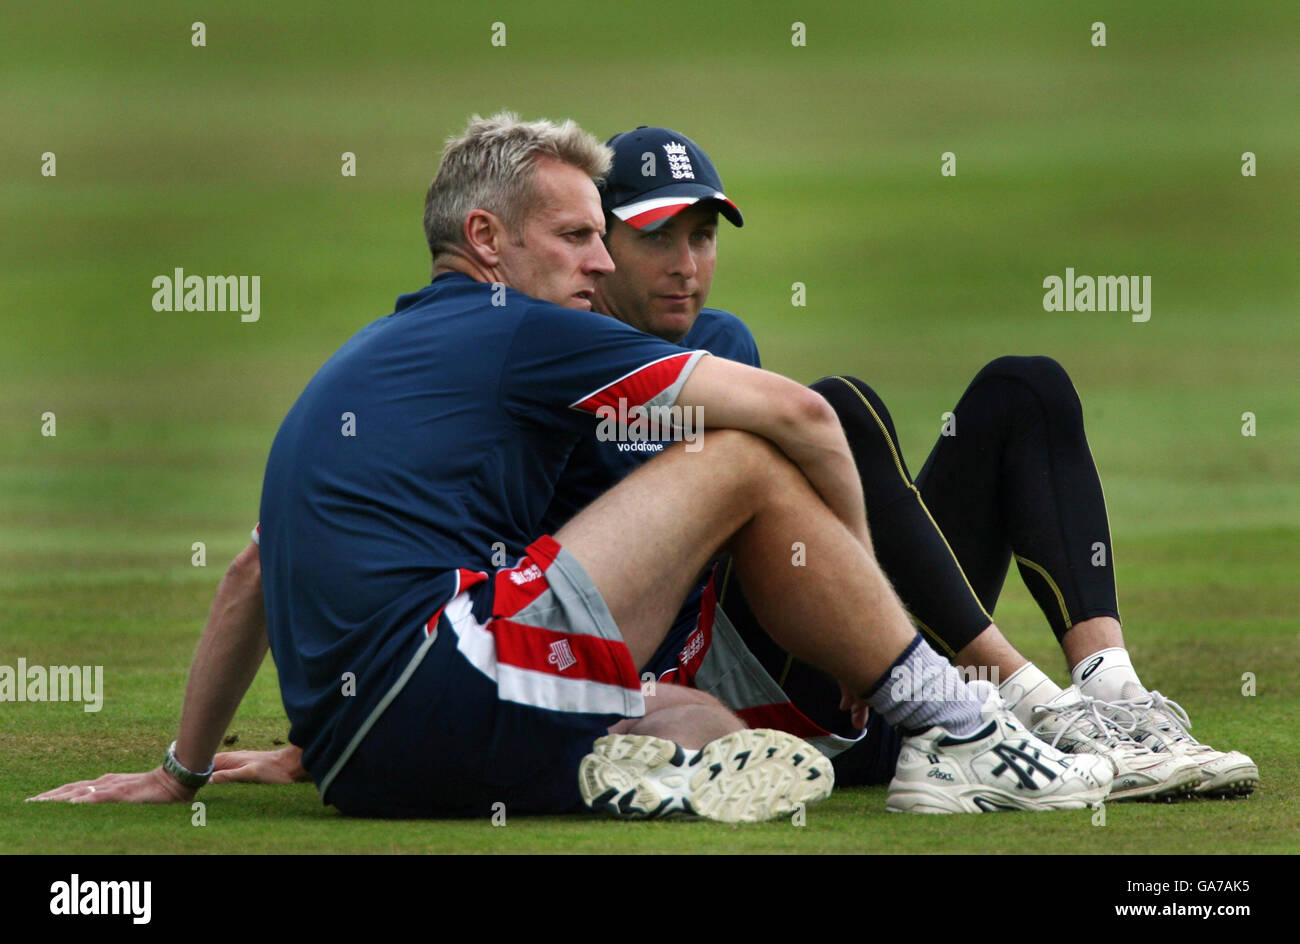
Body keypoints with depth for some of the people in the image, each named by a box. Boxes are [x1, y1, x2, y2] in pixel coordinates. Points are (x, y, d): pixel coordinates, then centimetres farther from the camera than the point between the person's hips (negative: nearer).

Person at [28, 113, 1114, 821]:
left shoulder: (360, 361, 28)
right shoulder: (523, 333, 4)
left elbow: (253, 581, 37)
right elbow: (798, 410, 1)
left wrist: (179, 772, 46)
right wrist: (861, 584, 16)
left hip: (350, 751, 9)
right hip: (442, 685, -9)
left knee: (709, 725, 20)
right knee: (748, 458, 0)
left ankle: (613, 773, -13)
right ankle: (959, 735, -1)